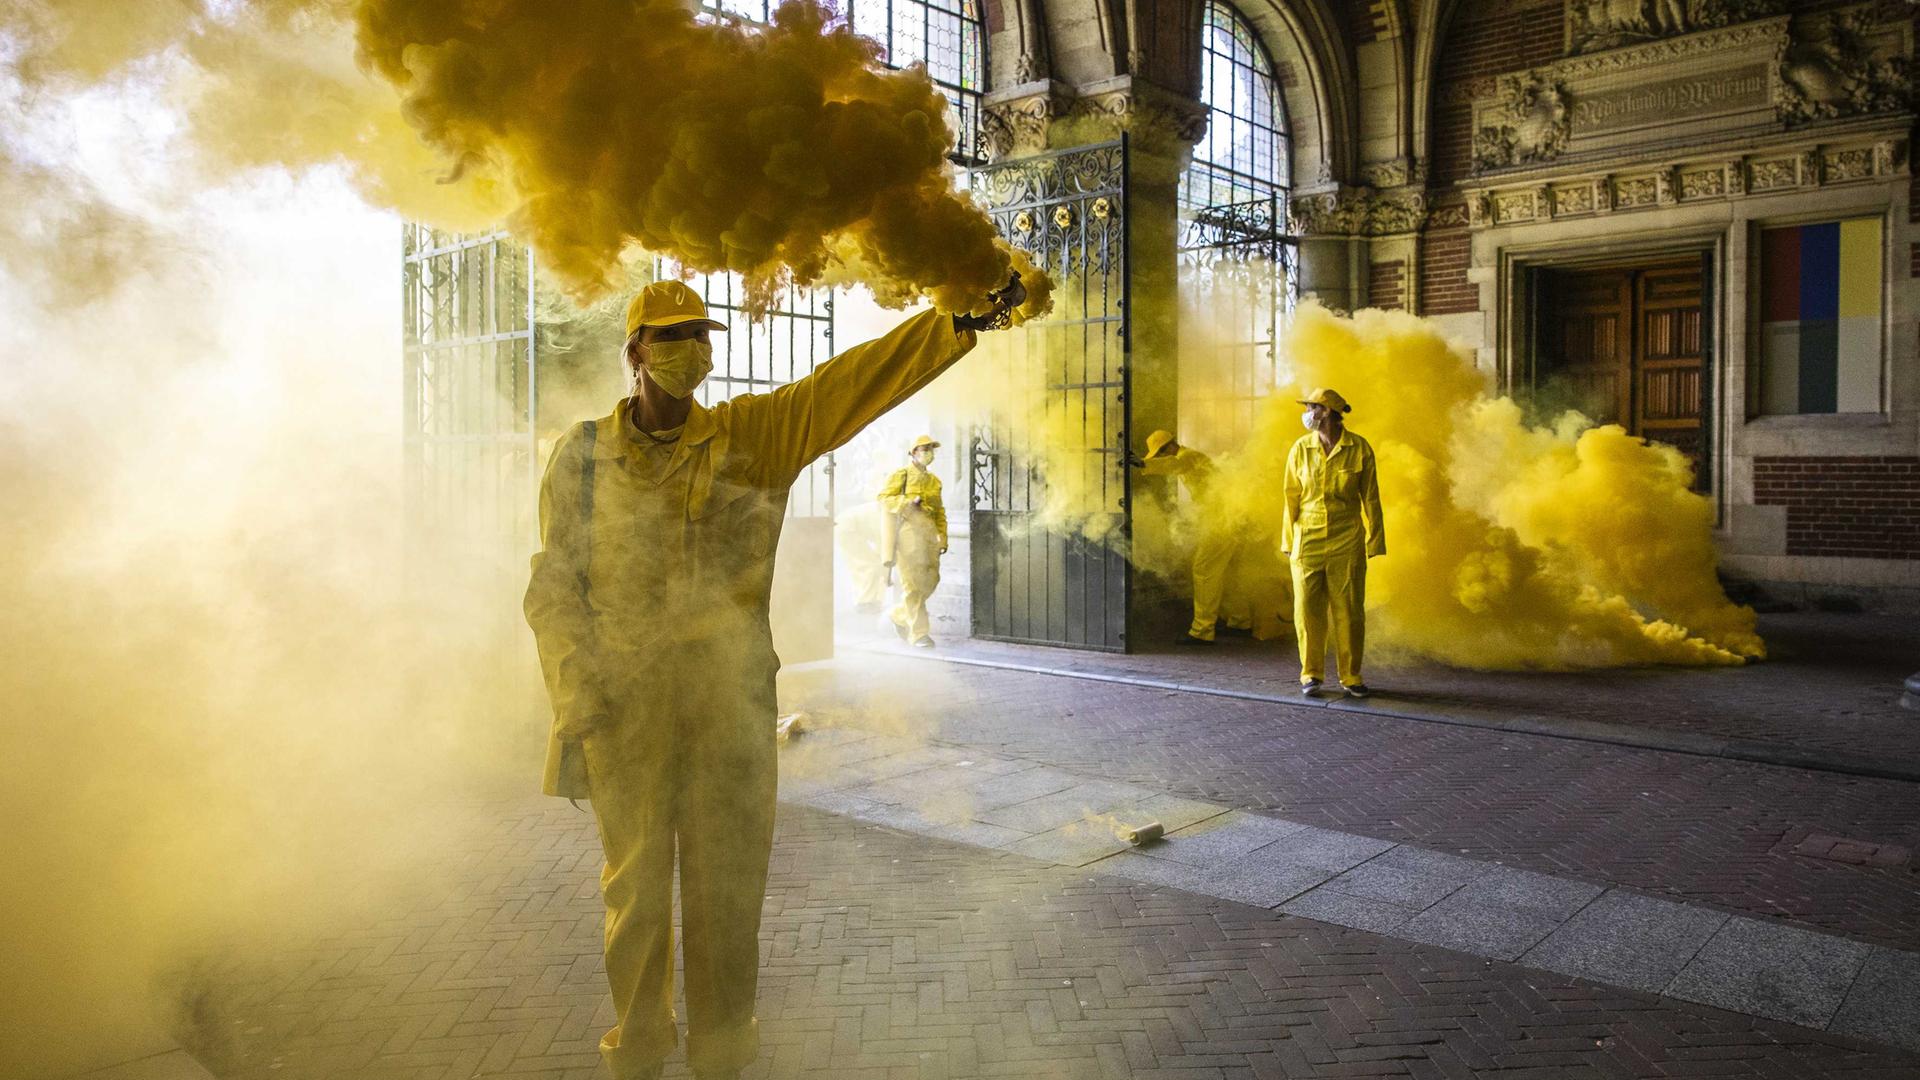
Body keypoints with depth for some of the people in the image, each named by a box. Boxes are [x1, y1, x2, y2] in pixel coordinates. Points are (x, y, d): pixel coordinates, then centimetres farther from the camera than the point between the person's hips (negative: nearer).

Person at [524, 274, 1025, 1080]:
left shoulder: (750, 434, 2)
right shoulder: (583, 454, 4)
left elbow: (852, 383, -7)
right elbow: (554, 584, 7)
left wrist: (959, 324, -17)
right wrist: (578, 682, -6)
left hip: (728, 696, 0)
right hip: (625, 703, 0)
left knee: (726, 885, 8)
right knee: (635, 884, 11)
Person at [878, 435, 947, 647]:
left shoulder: (934, 480, 20)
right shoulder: (900, 476, 3)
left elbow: (940, 512, 20)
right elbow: (883, 500, -6)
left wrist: (943, 538, 12)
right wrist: (910, 501, -16)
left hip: (930, 535, 6)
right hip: (908, 532, -6)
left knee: (931, 579, 3)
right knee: (912, 583, -8)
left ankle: (900, 616, 24)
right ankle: (919, 632, -7)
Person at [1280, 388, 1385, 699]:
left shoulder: (1359, 449, -4)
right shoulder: (1300, 449, 1)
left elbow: (1370, 498, 0)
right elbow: (1292, 497, 5)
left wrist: (1374, 542, 0)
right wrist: (1288, 541, 4)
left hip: (1347, 543, -1)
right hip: (1307, 541, 1)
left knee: (1349, 610, 4)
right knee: (1307, 610, 3)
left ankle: (1351, 676, 16)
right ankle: (1310, 675, 15)